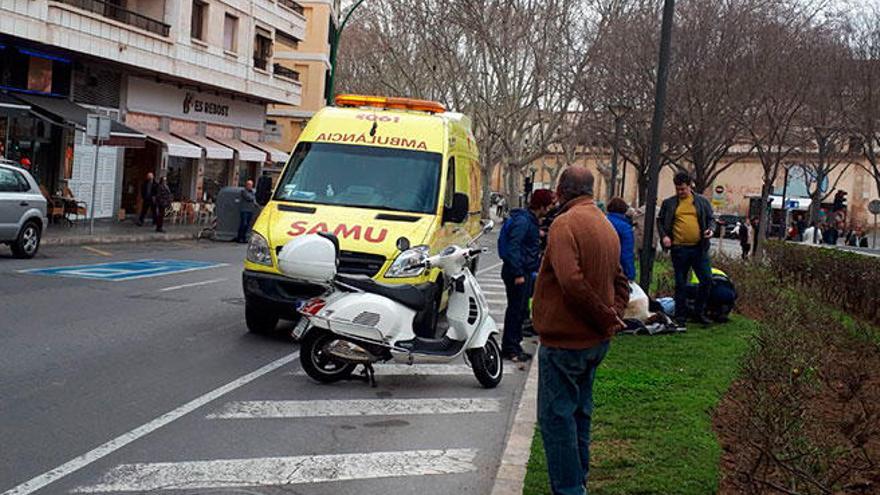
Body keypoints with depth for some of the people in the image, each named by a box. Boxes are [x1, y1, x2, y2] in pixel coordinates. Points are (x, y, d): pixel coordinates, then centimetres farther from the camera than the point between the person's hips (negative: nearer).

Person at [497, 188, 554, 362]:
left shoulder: (531, 220, 13)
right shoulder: (523, 221, -18)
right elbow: (513, 247, -24)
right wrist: (518, 274, -25)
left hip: (525, 272, 10)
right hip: (517, 272, -10)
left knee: (521, 310, 15)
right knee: (515, 309, -4)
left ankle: (515, 343, 25)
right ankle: (510, 348, 2)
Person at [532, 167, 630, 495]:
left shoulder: (565, 224, -17)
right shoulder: (606, 226, 13)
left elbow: (571, 281, -28)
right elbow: (621, 281, 18)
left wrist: (606, 317, -18)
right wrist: (614, 317, 5)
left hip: (564, 338, -9)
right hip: (597, 340, 9)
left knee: (556, 415, -2)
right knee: (579, 410, 20)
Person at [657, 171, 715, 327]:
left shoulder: (702, 202, 7)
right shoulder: (668, 203, 6)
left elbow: (711, 219, 13)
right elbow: (660, 221, 12)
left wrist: (711, 229, -8)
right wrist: (664, 236, -4)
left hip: (699, 248, 1)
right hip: (679, 249, -1)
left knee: (707, 280, -2)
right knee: (680, 284, 6)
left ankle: (698, 313, 15)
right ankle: (680, 316, 16)